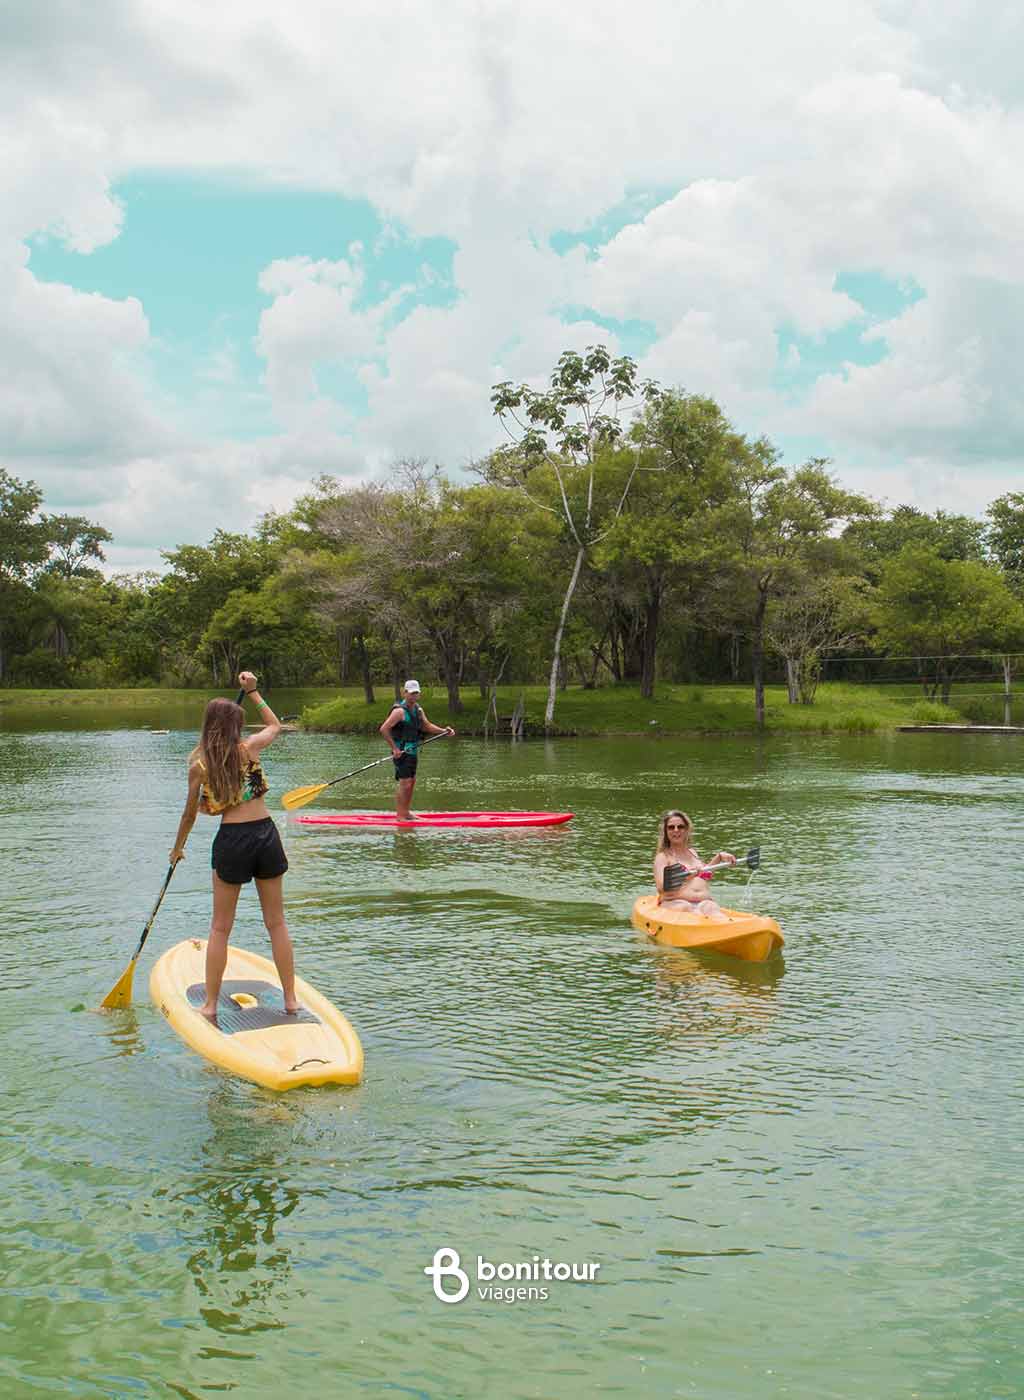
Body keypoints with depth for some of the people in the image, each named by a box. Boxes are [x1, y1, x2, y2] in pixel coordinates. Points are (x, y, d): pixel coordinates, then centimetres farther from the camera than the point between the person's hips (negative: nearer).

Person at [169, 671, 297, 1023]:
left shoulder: (198, 764, -1)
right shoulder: (249, 747, -1)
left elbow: (190, 813, 9)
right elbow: (275, 725, 22)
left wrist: (178, 848, 24)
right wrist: (253, 692, 25)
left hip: (230, 839, -1)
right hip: (265, 835, 1)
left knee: (220, 927, 11)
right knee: (276, 923, 10)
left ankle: (210, 1004, 14)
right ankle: (291, 999, 15)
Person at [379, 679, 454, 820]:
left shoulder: (418, 709, 10)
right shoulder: (400, 711, -17)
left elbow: (427, 726, 14)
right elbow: (383, 729, -22)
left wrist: (443, 730, -3)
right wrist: (394, 748, -21)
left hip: (412, 751, 9)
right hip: (401, 752, -9)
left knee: (412, 781, 16)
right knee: (405, 784, -9)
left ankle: (406, 813, 27)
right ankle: (400, 816, -2)